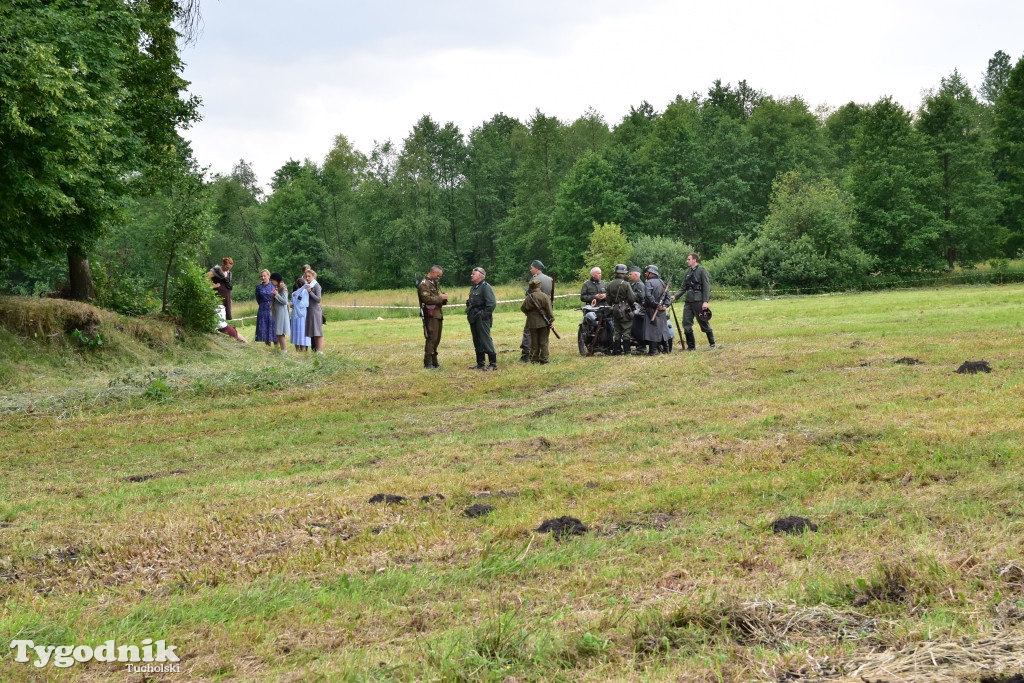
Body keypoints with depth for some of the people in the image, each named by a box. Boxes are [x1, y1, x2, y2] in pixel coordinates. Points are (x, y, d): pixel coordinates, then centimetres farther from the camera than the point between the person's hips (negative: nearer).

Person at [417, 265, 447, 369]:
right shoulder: (424, 284, -10)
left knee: (436, 339, 11)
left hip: (438, 315, 9)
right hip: (431, 315, -9)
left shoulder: (434, 284, 21)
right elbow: (427, 299, -22)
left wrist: (444, 298, 2)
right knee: (431, 339, -10)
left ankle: (434, 361, 18)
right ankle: (428, 363, -7)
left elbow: (439, 300, 24)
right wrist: (440, 298, -16)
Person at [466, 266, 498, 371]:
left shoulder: (486, 287, -13)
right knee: (477, 342, 12)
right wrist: (469, 313, 14)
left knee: (486, 341, -9)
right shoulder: (473, 288, 16)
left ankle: (493, 364, -5)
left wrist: (483, 315, -19)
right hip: (473, 319, 9)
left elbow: (491, 303, -20)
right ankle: (480, 363, 19)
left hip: (482, 319, -9)